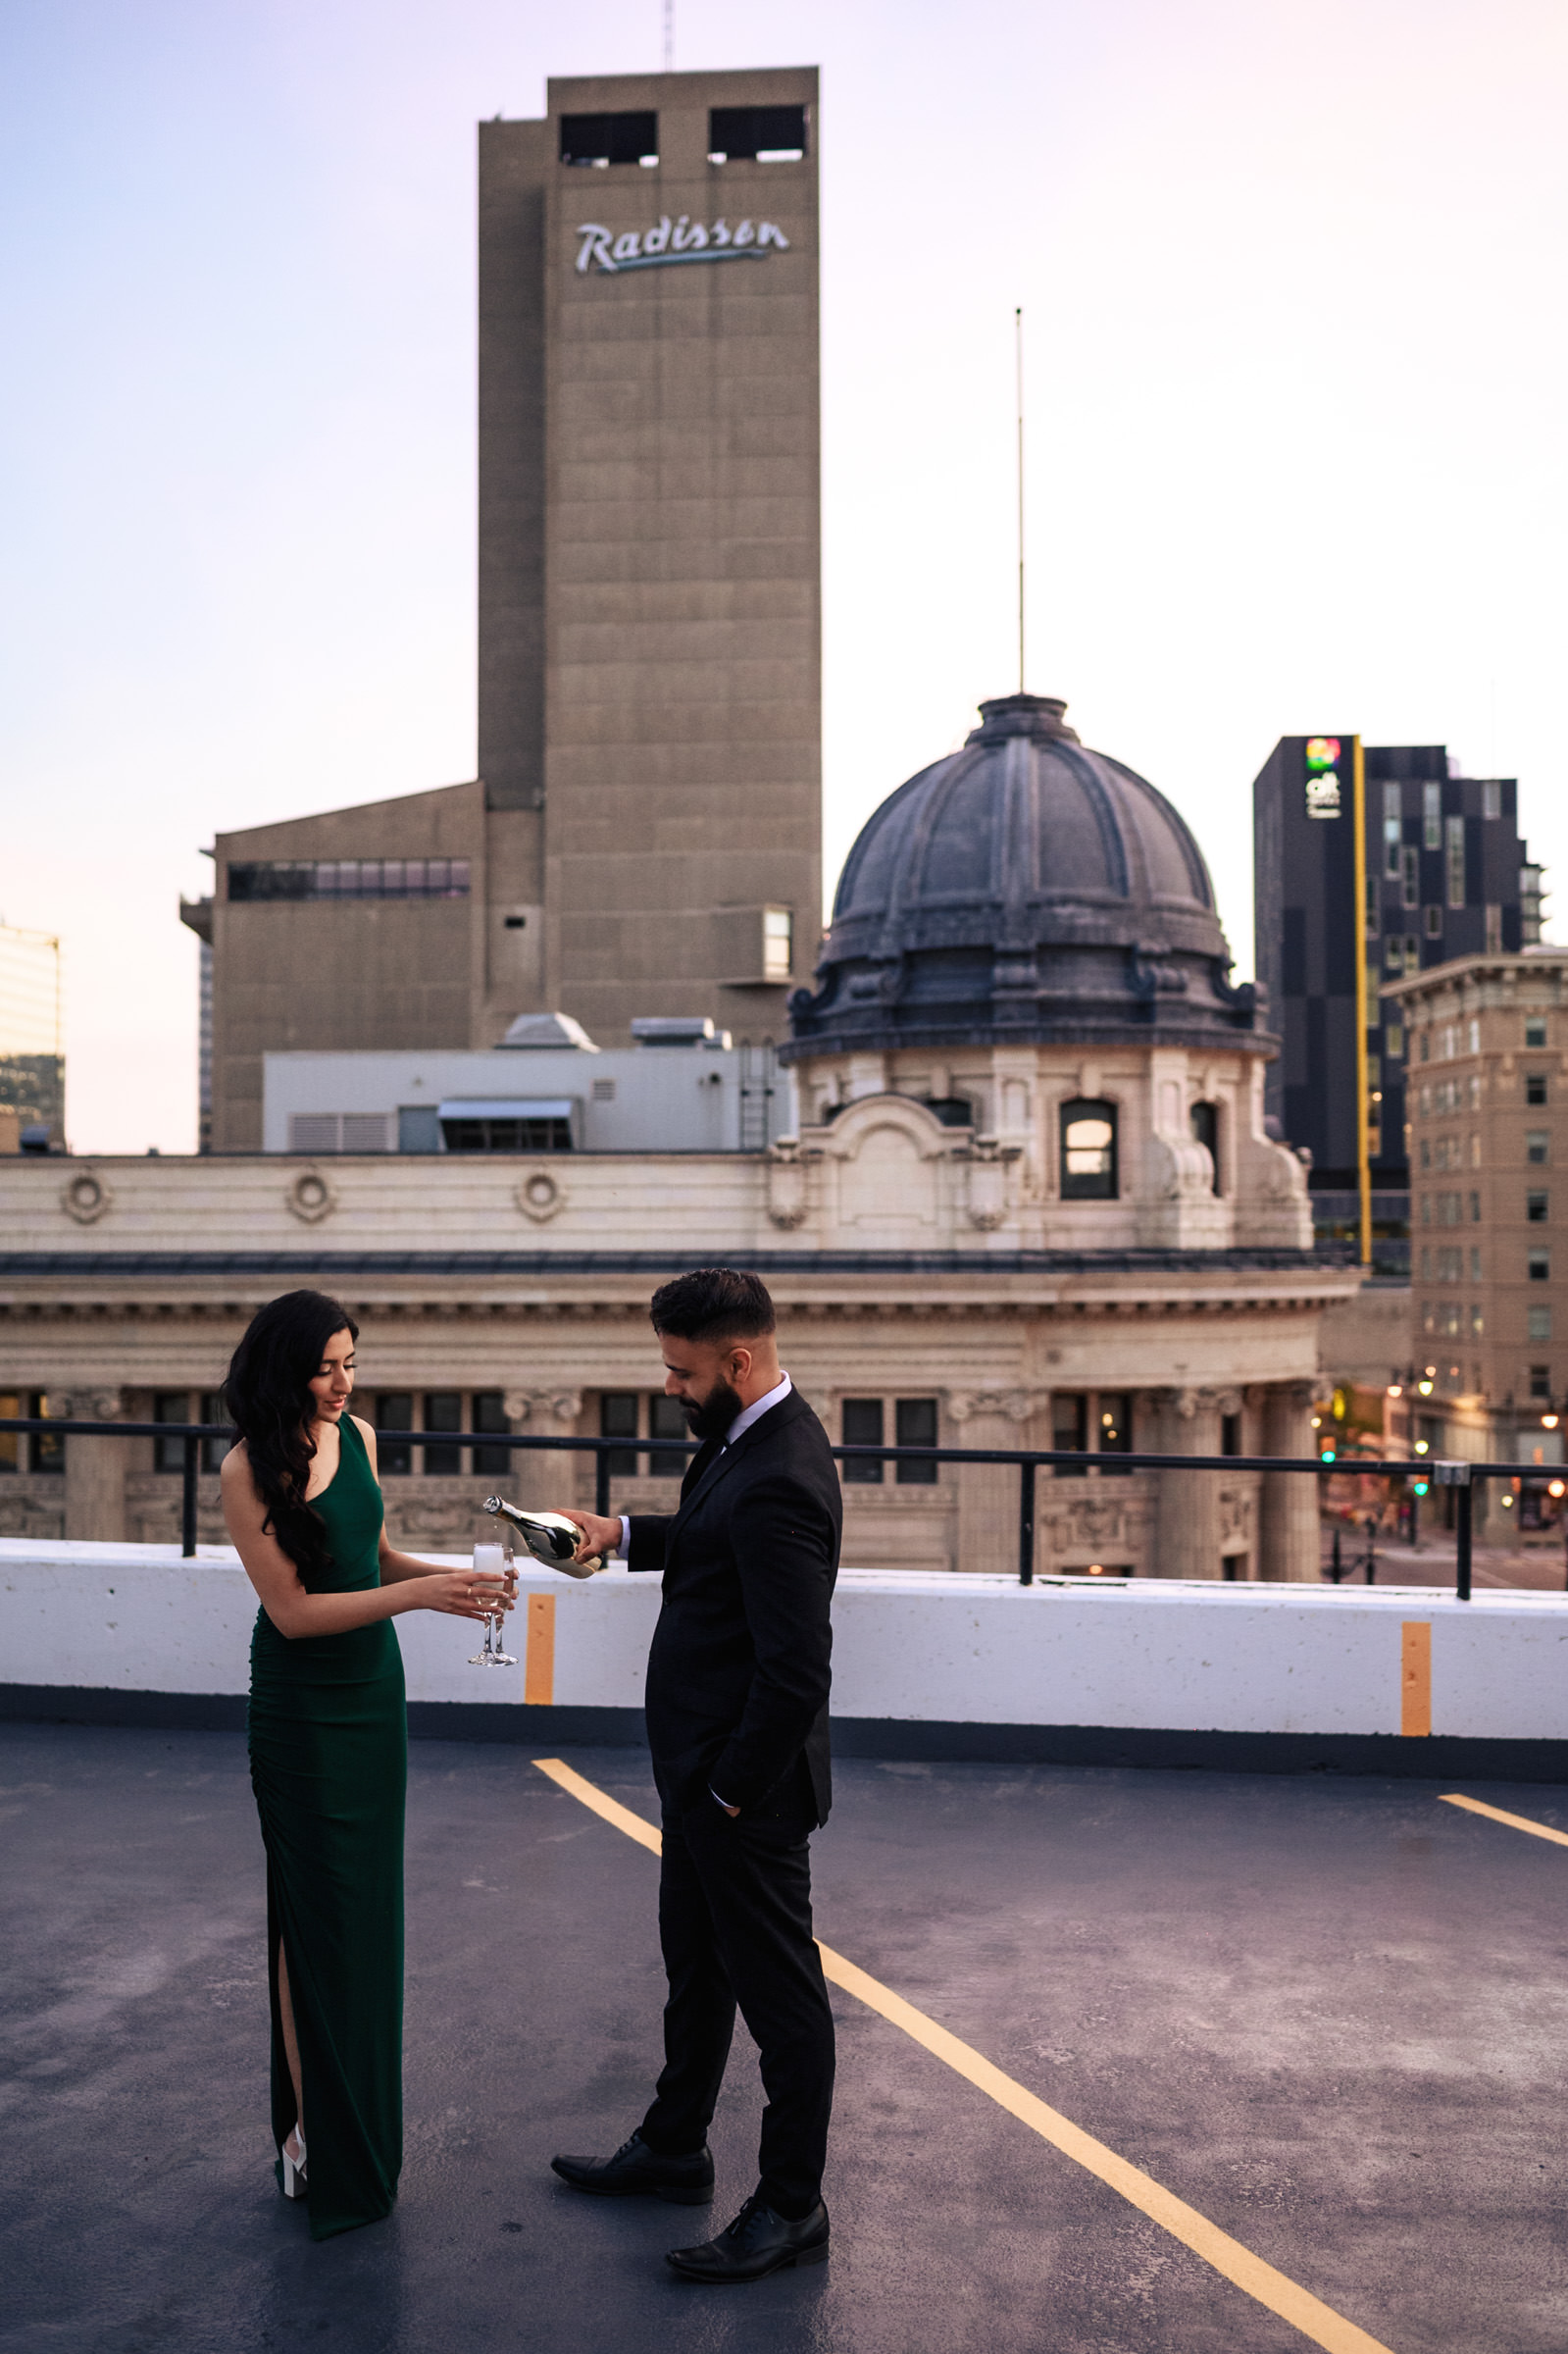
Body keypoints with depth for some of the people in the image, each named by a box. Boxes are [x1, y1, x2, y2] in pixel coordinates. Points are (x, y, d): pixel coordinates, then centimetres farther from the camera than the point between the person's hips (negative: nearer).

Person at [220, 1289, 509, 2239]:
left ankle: (363, 2117, 26)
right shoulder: (250, 1471, -17)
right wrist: (419, 1594, -26)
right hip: (301, 1707, -6)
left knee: (371, 1905, 13)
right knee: (317, 1910, 1)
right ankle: (313, 2127, 13)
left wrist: (448, 1576, -2)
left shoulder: (359, 1438, 1)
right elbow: (292, 1609, -20)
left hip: (375, 1690, 6)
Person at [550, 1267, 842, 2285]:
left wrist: (735, 1790, -19)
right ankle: (674, 2148, 44)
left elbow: (796, 1672, -29)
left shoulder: (779, 1481, -30)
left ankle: (791, 2208, 25)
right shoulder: (749, 1437, 2)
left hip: (747, 1787, -10)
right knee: (695, 1964, 25)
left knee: (778, 1990, 7)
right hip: (700, 1767, 10)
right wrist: (627, 1533, 10)